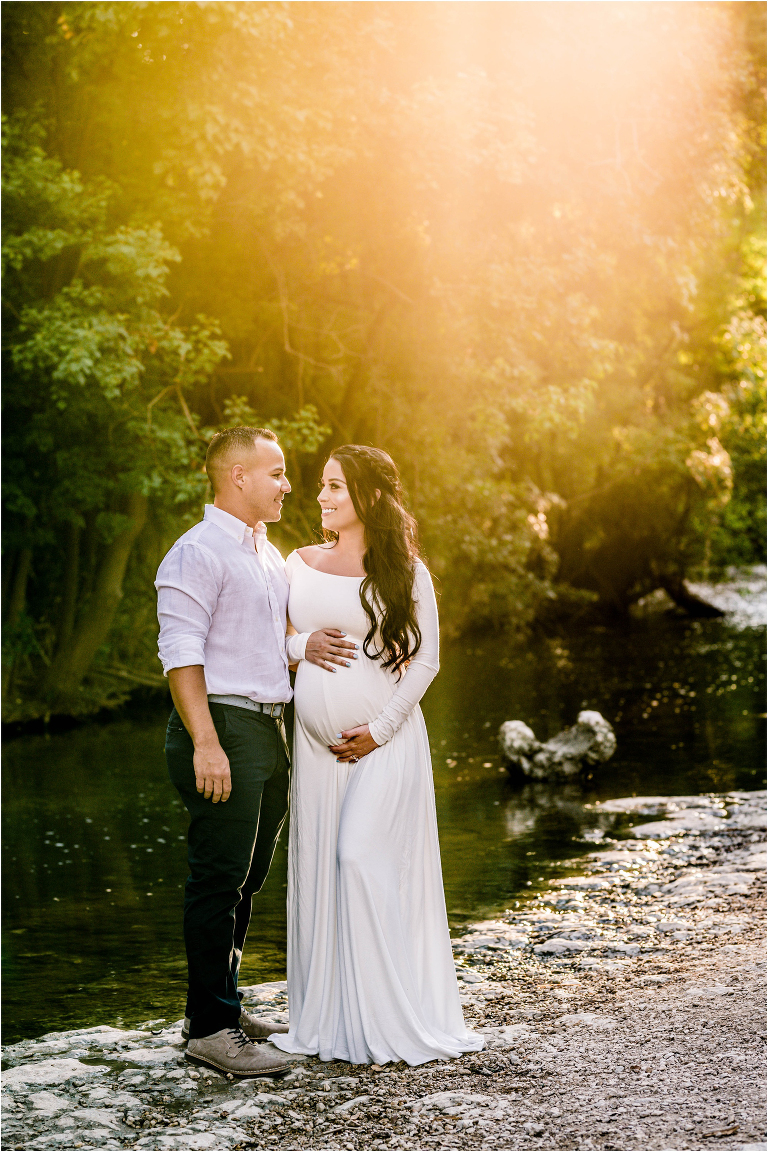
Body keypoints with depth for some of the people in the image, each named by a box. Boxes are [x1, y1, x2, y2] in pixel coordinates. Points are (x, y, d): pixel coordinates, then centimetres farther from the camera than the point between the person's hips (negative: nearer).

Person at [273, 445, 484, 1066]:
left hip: (385, 740, -5)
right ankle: (327, 1018, 12)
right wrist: (302, 647, -8)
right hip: (317, 740, 5)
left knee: (363, 860, -13)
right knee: (320, 869, 4)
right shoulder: (301, 563, 10)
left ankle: (383, 1021, -4)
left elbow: (425, 661, -4)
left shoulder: (405, 570, -2)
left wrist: (379, 729, -11)